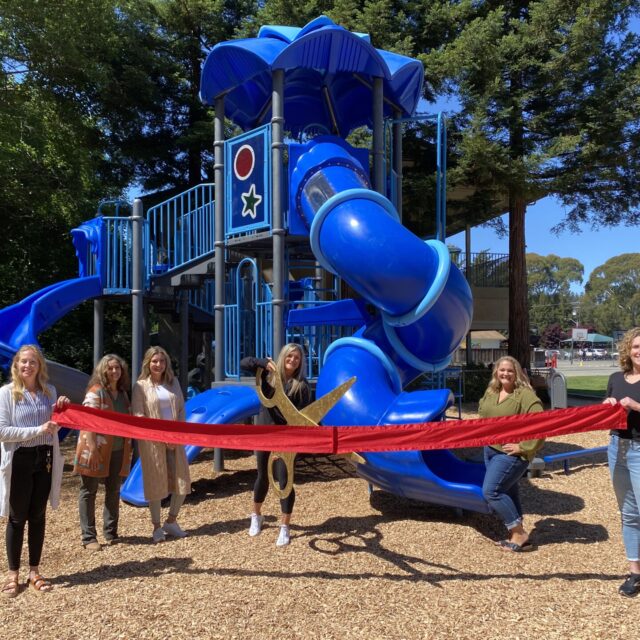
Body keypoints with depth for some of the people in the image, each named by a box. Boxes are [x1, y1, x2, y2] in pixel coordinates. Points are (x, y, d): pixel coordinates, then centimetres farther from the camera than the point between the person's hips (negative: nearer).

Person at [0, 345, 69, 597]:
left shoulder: (49, 391, 5)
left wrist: (62, 410, -6)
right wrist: (38, 430, -21)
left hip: (45, 459, 4)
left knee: (38, 516, 11)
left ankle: (34, 572, 22)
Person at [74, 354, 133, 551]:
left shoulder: (123, 393, 11)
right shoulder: (96, 391, -9)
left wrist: (128, 447, 15)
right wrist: (93, 449, -23)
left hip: (117, 450, 7)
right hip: (96, 449, -7)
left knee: (113, 491, 12)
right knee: (89, 492, 3)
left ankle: (111, 533, 24)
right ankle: (88, 537, 9)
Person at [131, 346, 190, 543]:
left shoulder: (173, 382, 9)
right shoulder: (141, 386, -3)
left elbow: (181, 409, 9)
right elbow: (138, 416, -8)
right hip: (152, 441, -4)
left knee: (182, 481, 4)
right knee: (155, 484, 2)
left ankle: (171, 521, 23)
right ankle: (157, 527, 17)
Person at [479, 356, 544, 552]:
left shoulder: (525, 395, -17)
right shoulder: (490, 392, 8)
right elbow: (482, 413, 27)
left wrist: (523, 447, -21)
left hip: (511, 454, -8)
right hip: (491, 450, 8)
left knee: (491, 491, -11)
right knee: (507, 492, 14)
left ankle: (519, 534, 2)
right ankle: (516, 535, 25)